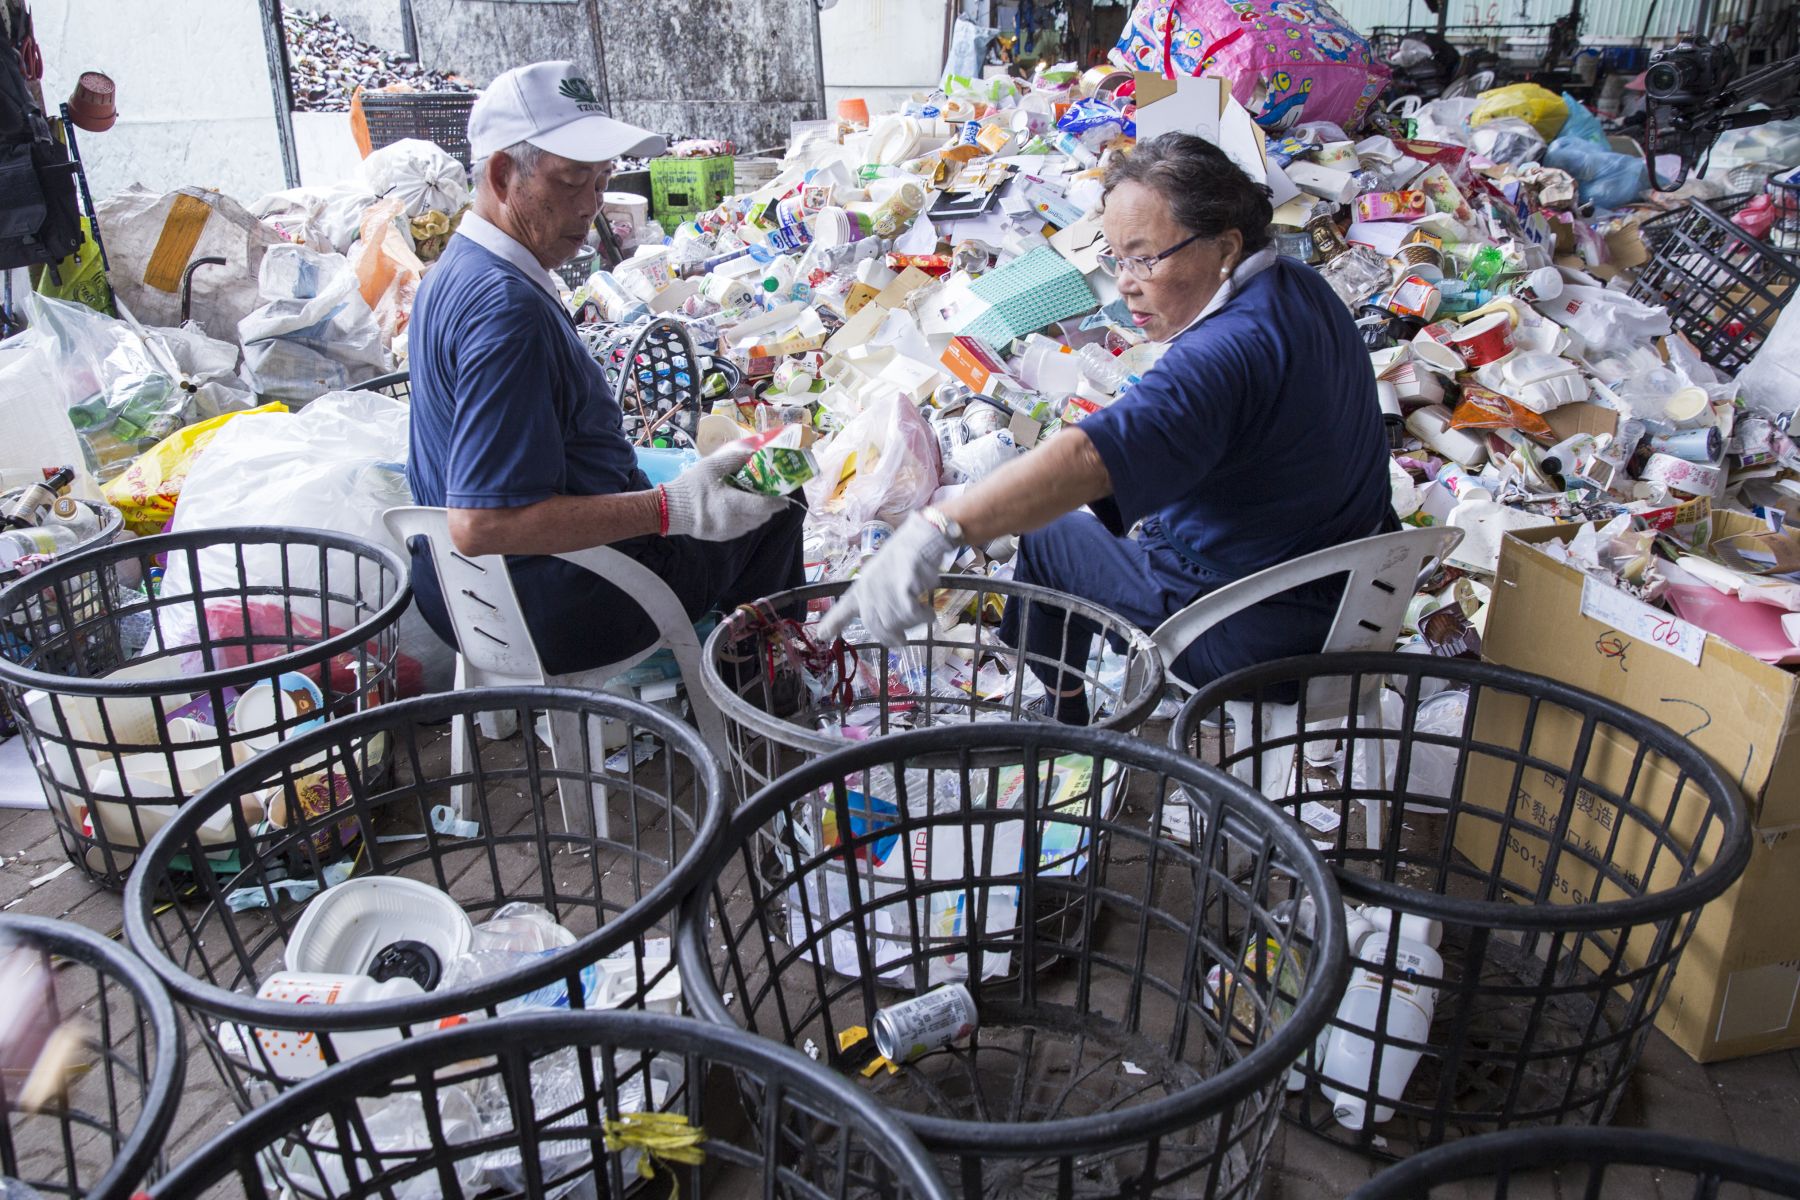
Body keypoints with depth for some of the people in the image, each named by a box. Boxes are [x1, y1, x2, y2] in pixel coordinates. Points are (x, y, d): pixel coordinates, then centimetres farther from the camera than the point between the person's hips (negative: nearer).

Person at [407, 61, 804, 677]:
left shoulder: (456, 271, 5)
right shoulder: (507, 308, -29)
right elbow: (482, 524, -34)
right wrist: (672, 510, -33)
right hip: (548, 618, -10)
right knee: (774, 511, 10)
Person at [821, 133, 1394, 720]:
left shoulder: (1227, 354, -33)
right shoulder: (1298, 282, 1)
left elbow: (1086, 458, -49)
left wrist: (933, 530, -57)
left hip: (1257, 642, -9)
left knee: (1047, 532, 7)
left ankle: (1062, 715, 30)